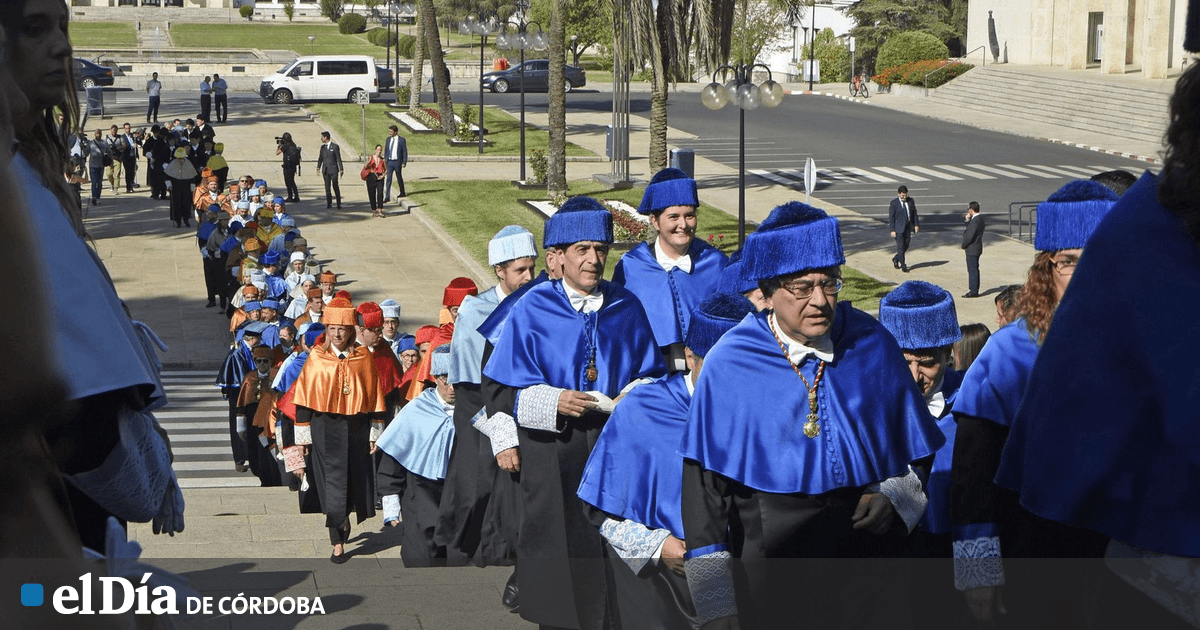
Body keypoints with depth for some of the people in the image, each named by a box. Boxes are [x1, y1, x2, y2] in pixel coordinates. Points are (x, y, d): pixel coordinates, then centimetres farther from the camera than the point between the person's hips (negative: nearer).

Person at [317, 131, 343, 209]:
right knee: (327, 187, 4)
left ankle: (339, 204, -2)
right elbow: (320, 158, 15)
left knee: (335, 186, -7)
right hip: (325, 170, 5)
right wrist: (318, 167, 4)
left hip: (333, 170, -5)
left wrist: (341, 169, -6)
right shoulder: (323, 147, 11)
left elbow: (338, 158, -3)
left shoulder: (335, 146, -3)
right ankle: (329, 203, 9)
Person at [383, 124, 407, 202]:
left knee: (399, 178, 10)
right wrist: (385, 160, 13)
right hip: (389, 162, 3)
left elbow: (405, 151, -4)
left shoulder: (401, 140, -6)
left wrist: (404, 162, -9)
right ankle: (387, 197, -4)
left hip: (397, 162, -3)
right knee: (388, 179, -3)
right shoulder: (388, 139, 8)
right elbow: (386, 150, 15)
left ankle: (402, 193, 30)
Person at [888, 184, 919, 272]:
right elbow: (891, 217, -8)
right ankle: (903, 266, 4)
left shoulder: (911, 201, 5)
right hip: (899, 228, -5)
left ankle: (896, 259, 32)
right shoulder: (894, 203, -9)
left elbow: (914, 213, 12)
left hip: (908, 227, 5)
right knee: (901, 247, -4)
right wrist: (893, 230, -13)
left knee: (906, 246, 9)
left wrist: (916, 224, 4)